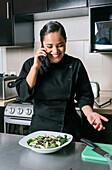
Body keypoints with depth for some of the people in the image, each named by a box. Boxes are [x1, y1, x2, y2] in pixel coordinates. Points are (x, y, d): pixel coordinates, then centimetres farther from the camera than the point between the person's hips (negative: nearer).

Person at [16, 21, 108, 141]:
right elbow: (23, 94, -14)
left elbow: (84, 95, 0)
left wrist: (89, 113, -19)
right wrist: (35, 67, -20)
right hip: (40, 128, 1)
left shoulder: (75, 65, -6)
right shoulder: (31, 64, -5)